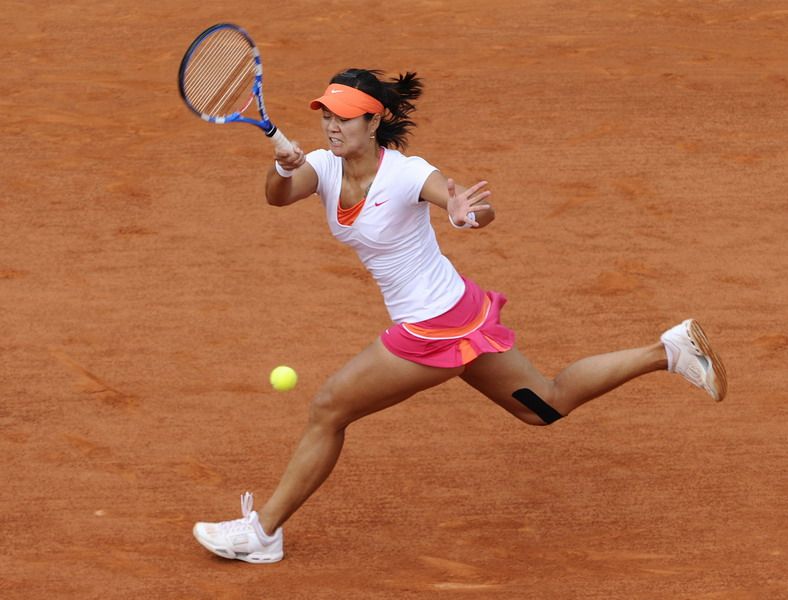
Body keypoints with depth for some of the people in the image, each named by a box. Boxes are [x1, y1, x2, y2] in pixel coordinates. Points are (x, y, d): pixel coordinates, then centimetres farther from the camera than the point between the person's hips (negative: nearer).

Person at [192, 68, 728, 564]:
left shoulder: (406, 174, -24)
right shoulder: (325, 167, -3)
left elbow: (484, 210, -35)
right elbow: (277, 197, -21)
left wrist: (466, 214, -59)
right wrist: (283, 171, -44)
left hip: (436, 328, -9)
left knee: (328, 411, -5)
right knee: (547, 404, 22)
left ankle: (263, 530, 8)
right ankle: (668, 349, 27)